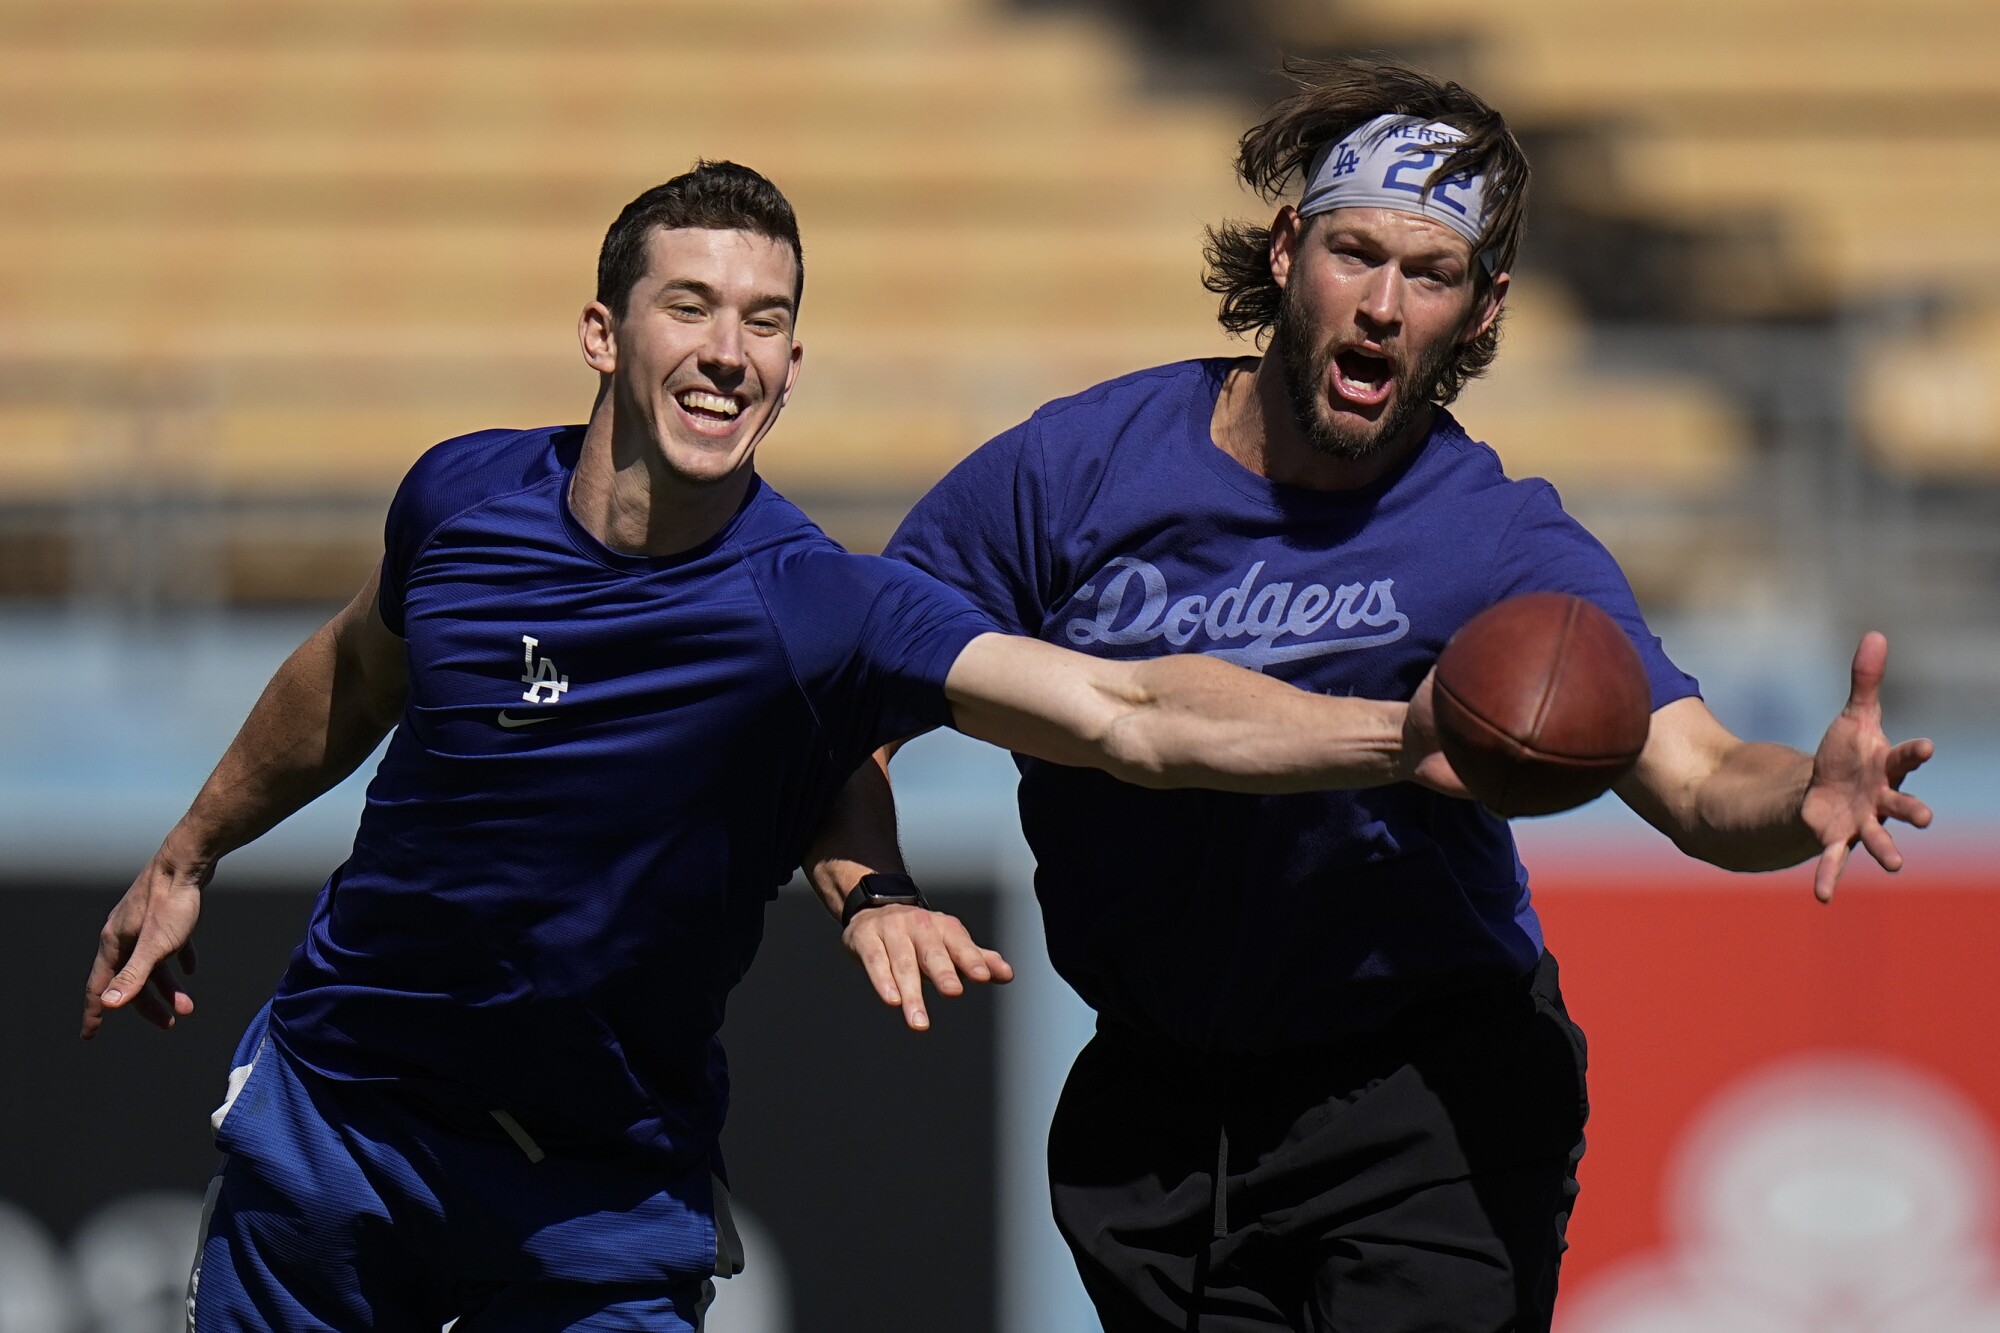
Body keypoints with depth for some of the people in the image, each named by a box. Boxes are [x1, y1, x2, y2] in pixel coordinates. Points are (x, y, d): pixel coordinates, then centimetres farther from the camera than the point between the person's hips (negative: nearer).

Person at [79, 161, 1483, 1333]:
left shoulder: (811, 608, -21)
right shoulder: (463, 496, -9)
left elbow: (1126, 712, -32)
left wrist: (1394, 736, -45)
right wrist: (188, 856, 25)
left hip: (606, 1202, -3)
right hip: (331, 1116, 3)